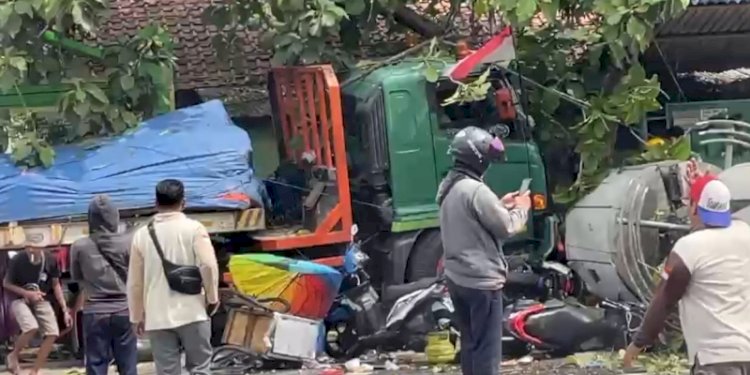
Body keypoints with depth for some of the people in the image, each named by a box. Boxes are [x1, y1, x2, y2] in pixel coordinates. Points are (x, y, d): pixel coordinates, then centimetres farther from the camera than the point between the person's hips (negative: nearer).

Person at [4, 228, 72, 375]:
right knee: (31, 327, -30)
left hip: (42, 301, 4)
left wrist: (65, 310, -4)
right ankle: (13, 355, 0)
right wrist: (28, 293, -20)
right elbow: (6, 284, -7)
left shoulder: (51, 260, -12)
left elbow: (56, 285, 0)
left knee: (52, 334, -13)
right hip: (20, 300, -4)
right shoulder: (17, 260, -20)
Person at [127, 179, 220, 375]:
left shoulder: (142, 234, 5)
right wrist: (212, 298, 0)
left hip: (157, 317, 2)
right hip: (192, 312, -2)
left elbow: (134, 281, 8)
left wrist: (137, 316, 18)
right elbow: (208, 265, -15)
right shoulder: (193, 229, -4)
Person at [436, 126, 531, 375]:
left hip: (457, 278, 10)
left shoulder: (448, 187, 9)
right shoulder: (475, 190, -21)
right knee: (487, 348, -4)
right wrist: (521, 209, 2)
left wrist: (501, 205, 16)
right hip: (481, 281, -10)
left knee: (470, 343, 17)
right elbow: (506, 227, -15)